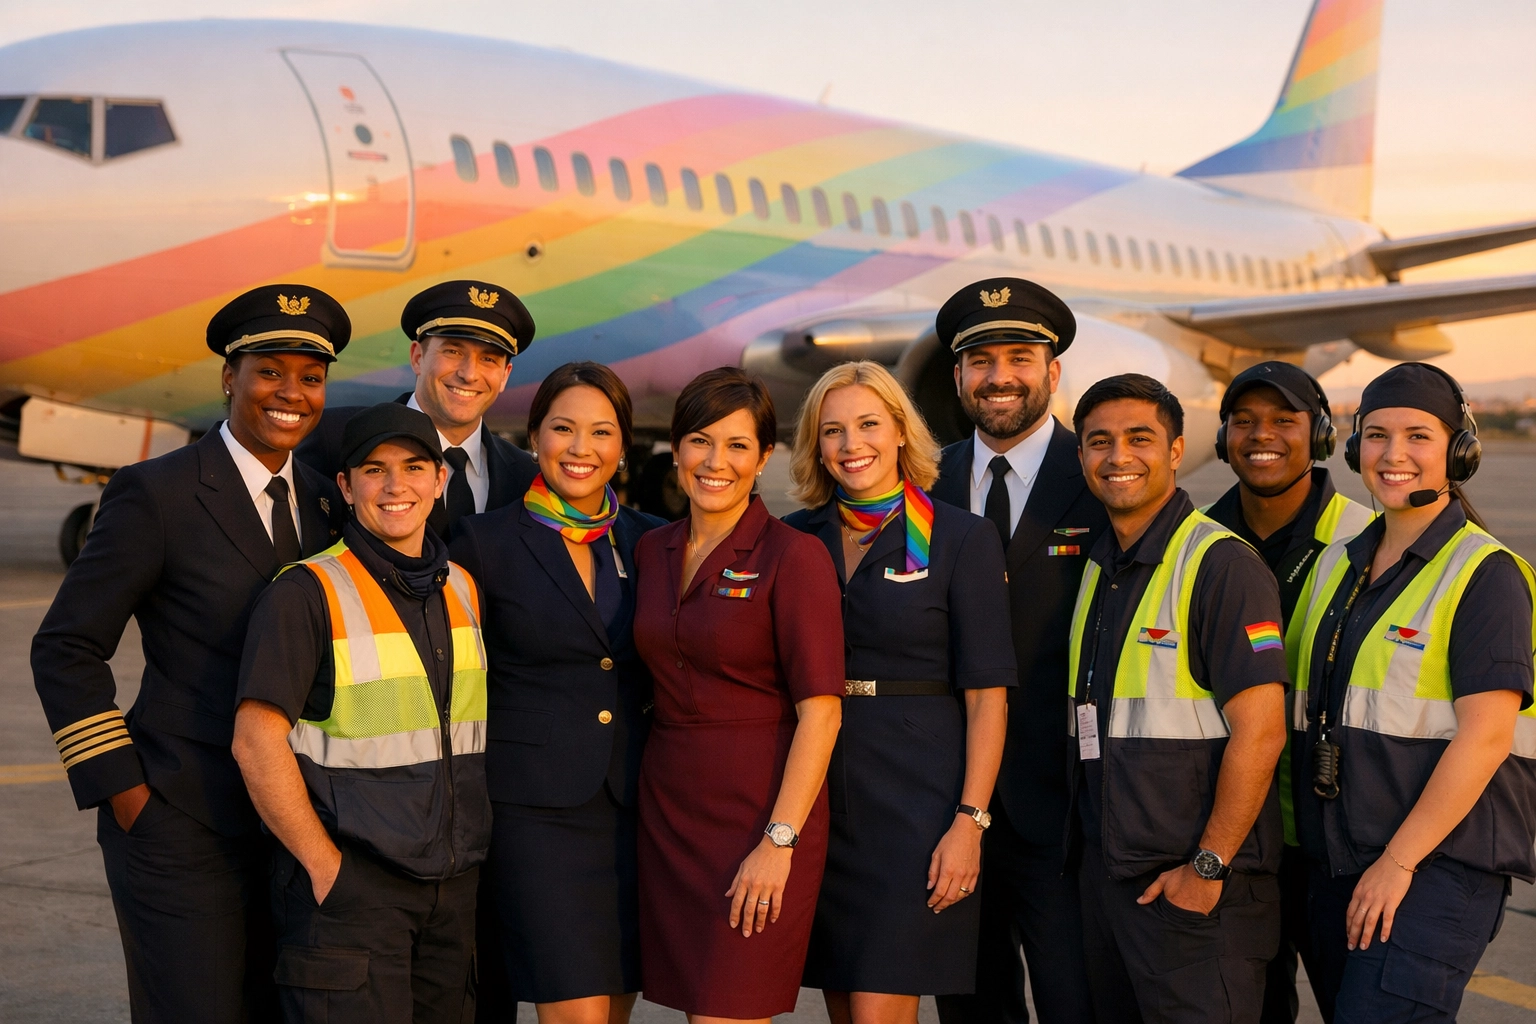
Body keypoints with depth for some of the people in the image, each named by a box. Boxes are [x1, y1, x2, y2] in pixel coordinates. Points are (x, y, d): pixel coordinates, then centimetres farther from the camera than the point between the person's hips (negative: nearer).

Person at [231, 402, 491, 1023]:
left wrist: (468, 857, 11)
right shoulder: (307, 593, -9)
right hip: (349, 884, -6)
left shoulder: (462, 590, 11)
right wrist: (325, 868, -12)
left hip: (453, 886, 6)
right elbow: (256, 743, -13)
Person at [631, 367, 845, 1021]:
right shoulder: (652, 552, 10)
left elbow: (821, 711, -13)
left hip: (762, 810, -6)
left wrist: (780, 842, -18)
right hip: (667, 807, 6)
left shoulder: (794, 556, -9)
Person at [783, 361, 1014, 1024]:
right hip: (818, 798, 4)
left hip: (915, 796, -4)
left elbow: (987, 695, -6)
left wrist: (970, 820, -14)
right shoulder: (796, 541, 8)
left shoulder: (962, 539, -3)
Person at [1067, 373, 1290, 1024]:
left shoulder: (1222, 566, -12)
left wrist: (1208, 867, -17)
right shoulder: (1098, 568, 12)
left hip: (1195, 889, -7)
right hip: (1104, 873, 8)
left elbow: (1260, 733, -17)